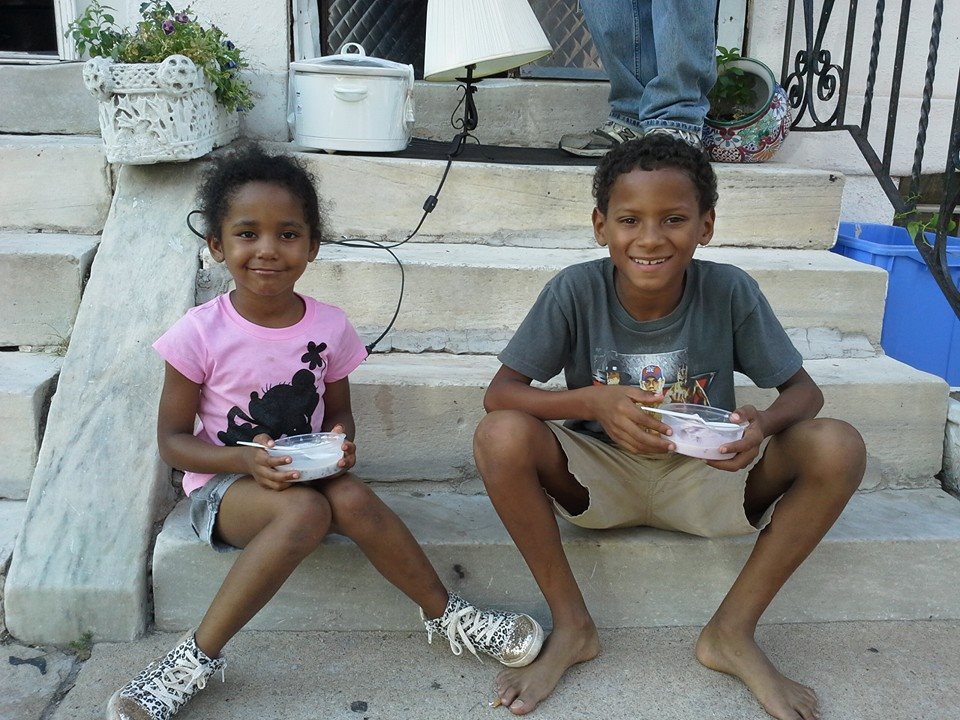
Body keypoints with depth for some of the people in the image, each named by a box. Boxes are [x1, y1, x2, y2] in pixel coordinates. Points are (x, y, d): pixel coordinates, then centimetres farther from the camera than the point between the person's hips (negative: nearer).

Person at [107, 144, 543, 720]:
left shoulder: (329, 326, -4)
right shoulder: (201, 333, -13)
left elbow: (340, 414, 9)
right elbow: (172, 439, -6)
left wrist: (341, 446, -15)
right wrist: (246, 460, -23)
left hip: (307, 473, 3)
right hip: (224, 481, -3)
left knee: (352, 499, -30)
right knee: (306, 512, -34)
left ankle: (447, 614, -11)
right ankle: (200, 659, -21)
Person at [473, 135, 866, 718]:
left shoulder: (730, 291, -14)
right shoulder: (576, 291, -17)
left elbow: (804, 391, -6)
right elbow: (499, 393, -17)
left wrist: (764, 424, -30)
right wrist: (592, 401, -35)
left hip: (703, 476, 1)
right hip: (598, 477, -1)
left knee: (839, 448, -22)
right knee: (501, 437, -30)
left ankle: (733, 632, -5)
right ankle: (573, 627, -9)